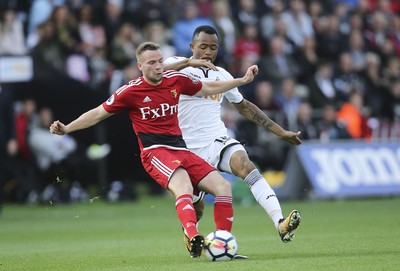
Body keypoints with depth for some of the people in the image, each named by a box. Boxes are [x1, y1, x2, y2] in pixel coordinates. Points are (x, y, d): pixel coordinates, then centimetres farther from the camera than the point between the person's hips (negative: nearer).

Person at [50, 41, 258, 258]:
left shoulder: (176, 80, 10)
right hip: (155, 152, -6)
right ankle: (193, 239, -55)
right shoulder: (130, 91, -3)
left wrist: (243, 80, 27)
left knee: (222, 186, -7)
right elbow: (98, 114, 7)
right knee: (183, 187, -36)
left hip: (180, 150, 6)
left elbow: (208, 89, 27)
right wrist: (66, 128, -2)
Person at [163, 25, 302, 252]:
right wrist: (189, 62, -36)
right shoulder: (178, 65, -2)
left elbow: (244, 107, 26)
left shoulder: (222, 76, 13)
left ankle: (280, 224, -44)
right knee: (196, 208, 4)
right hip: (189, 148, -2)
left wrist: (281, 132, 25)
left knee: (245, 165, -28)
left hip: (217, 140, 2)